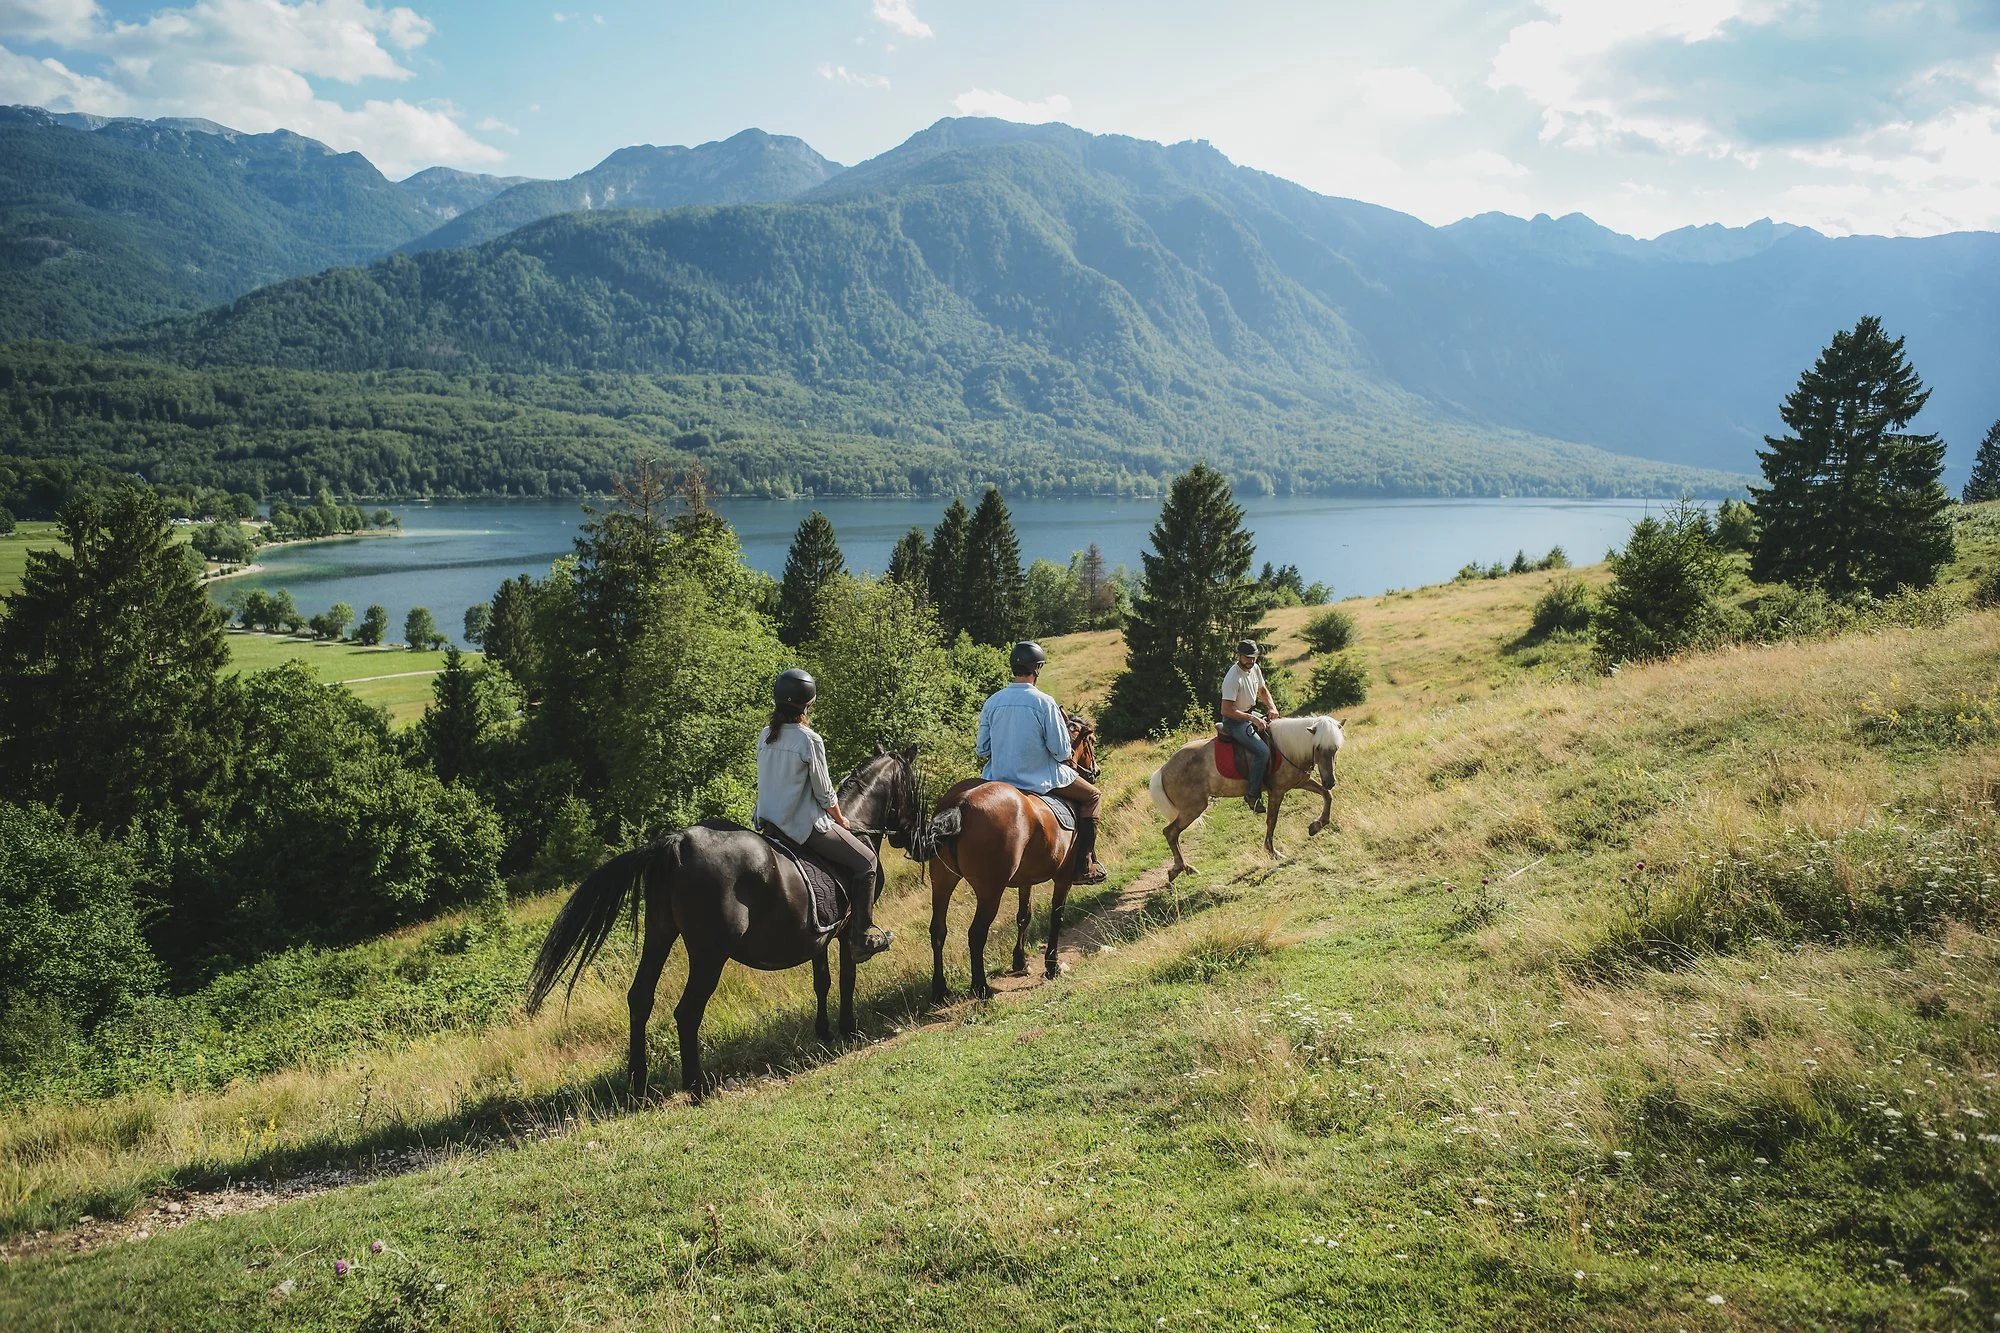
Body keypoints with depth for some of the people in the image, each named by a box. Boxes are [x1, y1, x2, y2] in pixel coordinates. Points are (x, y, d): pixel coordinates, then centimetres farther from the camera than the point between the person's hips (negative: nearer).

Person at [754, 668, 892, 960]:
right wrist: (841, 820, 8)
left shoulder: (765, 736, 3)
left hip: (769, 822, 9)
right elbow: (825, 793, -11)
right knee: (865, 861, 6)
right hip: (805, 825, -8)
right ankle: (862, 937, 6)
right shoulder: (810, 740, -18)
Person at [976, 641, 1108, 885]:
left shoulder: (992, 702, -3)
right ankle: (1084, 866, 13)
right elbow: (1061, 752, -12)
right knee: (1091, 796, 18)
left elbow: (982, 751, 2)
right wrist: (1064, 726, 7)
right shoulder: (1045, 703, -15)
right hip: (1040, 779, -4)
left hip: (999, 780, 4)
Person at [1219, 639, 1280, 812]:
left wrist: (1272, 707, 0)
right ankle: (1252, 794, -13)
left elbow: (1262, 690, 18)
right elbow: (1226, 710, -27)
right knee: (1262, 751, -24)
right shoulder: (1233, 679, -26)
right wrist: (1252, 719, -26)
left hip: (1251, 715, 10)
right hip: (1234, 721, -10)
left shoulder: (1255, 668, 1)